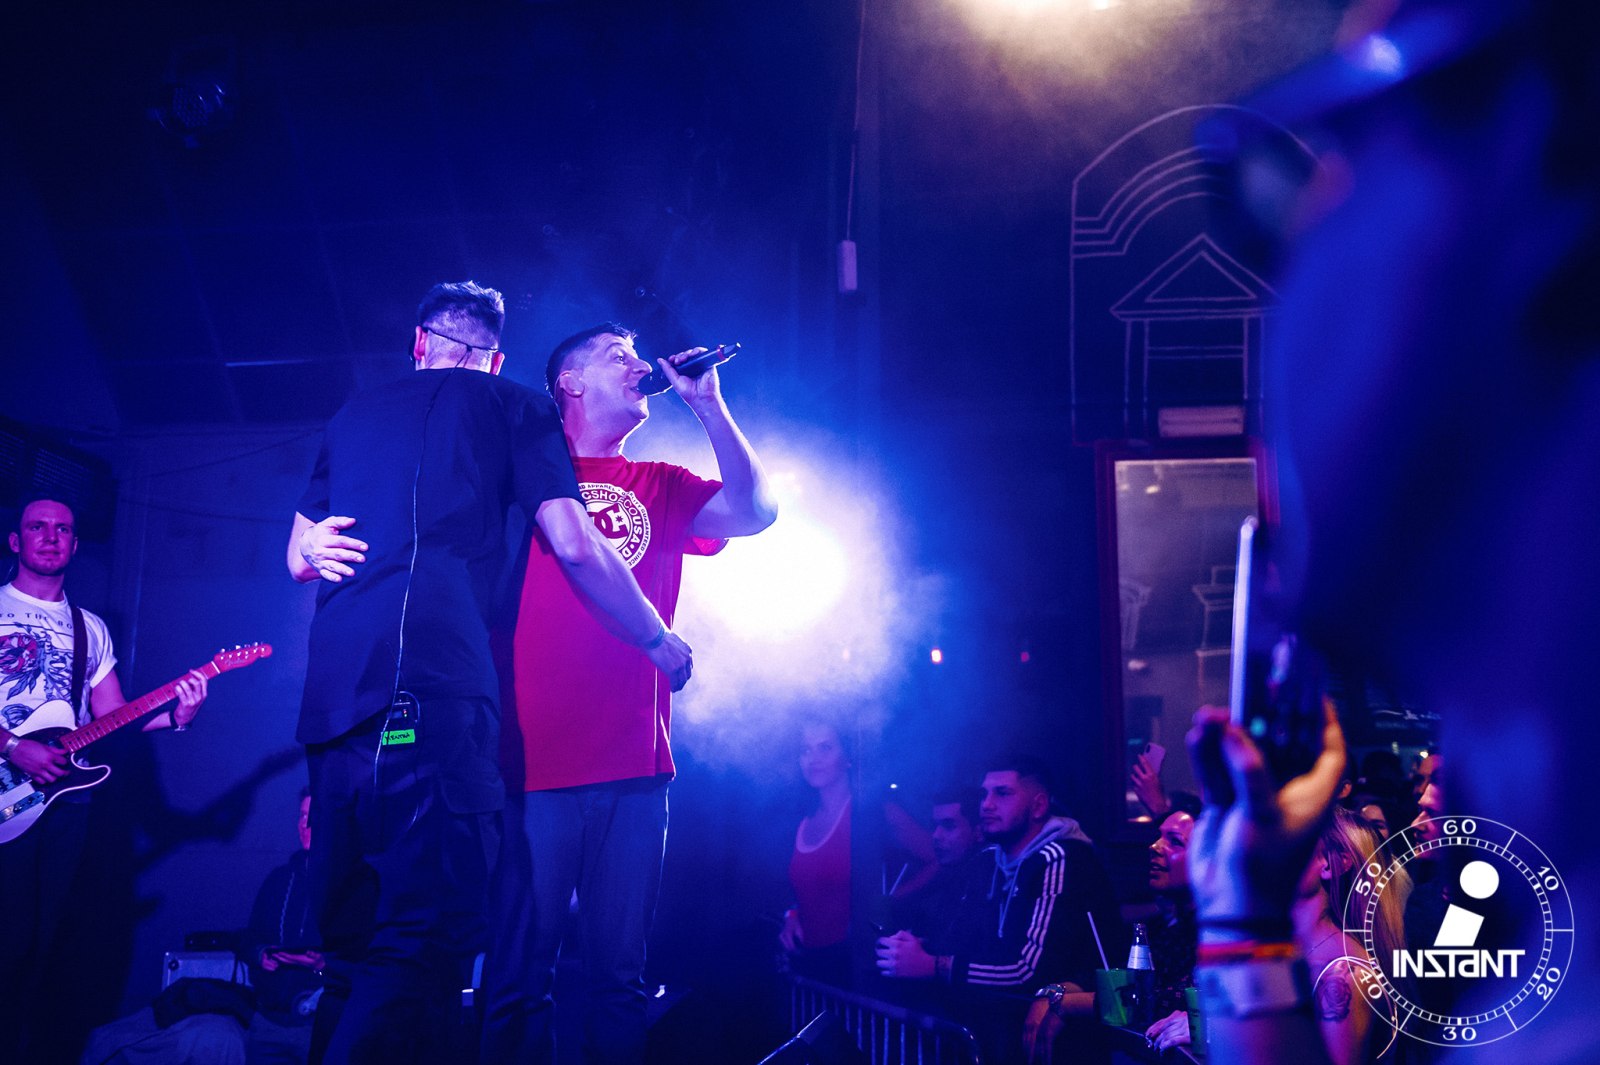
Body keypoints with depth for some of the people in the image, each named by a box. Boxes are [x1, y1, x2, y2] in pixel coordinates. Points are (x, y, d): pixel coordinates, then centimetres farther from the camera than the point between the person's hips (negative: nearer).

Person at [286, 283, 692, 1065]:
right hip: (434, 686, -6)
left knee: (355, 946, 11)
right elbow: (575, 547, 6)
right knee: (425, 940, -12)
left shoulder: (355, 415, 27)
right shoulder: (514, 408, 13)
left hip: (331, 697, 6)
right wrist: (660, 642, 16)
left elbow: (299, 555, 29)